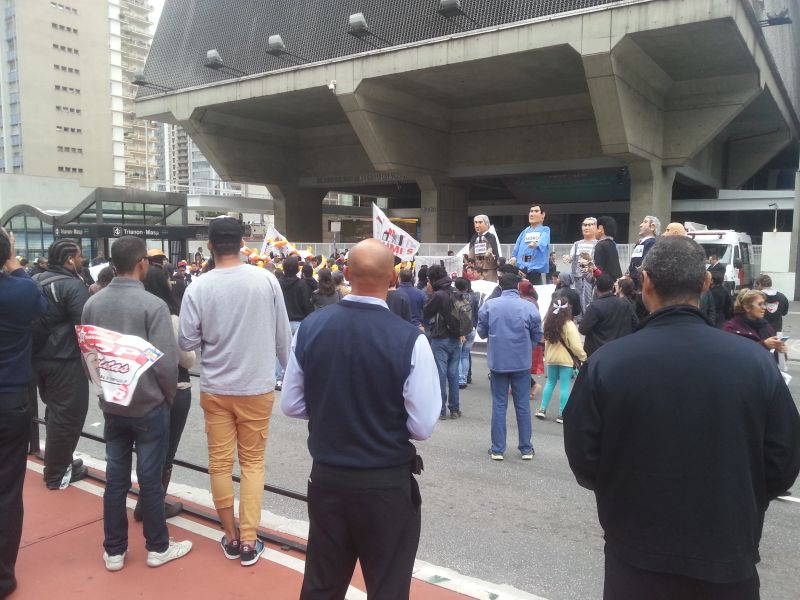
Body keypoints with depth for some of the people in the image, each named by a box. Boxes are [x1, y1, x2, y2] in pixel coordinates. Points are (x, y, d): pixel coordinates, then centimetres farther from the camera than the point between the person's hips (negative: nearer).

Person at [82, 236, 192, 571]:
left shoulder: (92, 303, 0)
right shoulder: (152, 304, -18)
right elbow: (166, 361, -19)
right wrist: (169, 395, -1)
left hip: (111, 405, 5)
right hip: (148, 404, -5)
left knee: (115, 477, 14)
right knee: (150, 478, 6)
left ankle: (114, 551, 25)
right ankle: (157, 548, 21)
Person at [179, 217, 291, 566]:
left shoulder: (198, 287, -10)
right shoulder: (266, 280, -9)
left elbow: (187, 343, -5)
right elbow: (283, 335, -2)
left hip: (215, 389, 0)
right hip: (257, 387, 0)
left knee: (220, 463, 13)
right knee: (252, 463, 12)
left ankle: (231, 538, 25)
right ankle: (249, 541, 15)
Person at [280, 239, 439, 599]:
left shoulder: (310, 328, -8)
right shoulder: (410, 340, -20)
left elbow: (291, 405, 1)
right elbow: (423, 427, -15)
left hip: (326, 477, 4)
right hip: (388, 485, -3)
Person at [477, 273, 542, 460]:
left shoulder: (489, 305, -8)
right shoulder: (529, 307, -9)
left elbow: (482, 332, 2)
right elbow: (537, 336, 0)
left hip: (498, 362, 0)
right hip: (522, 362, 0)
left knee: (499, 405, 10)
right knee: (523, 405, 11)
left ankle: (497, 449, 14)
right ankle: (526, 449, 19)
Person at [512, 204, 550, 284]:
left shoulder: (545, 230, 6)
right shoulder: (525, 231, 19)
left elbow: (542, 243, -17)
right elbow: (516, 249, 14)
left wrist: (536, 245, -39)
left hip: (536, 268, -4)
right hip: (521, 268, 4)